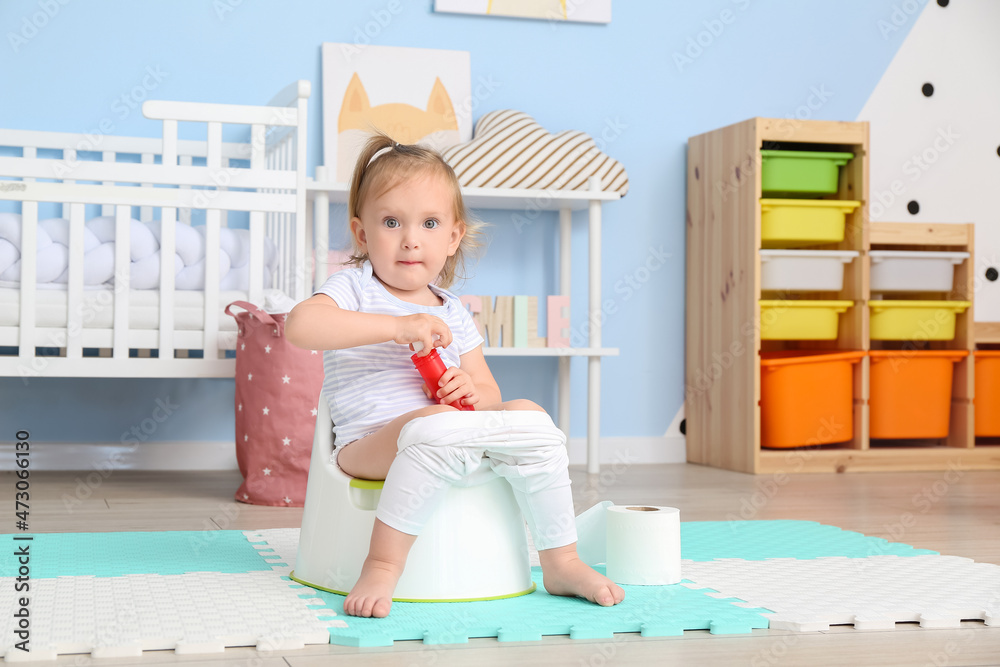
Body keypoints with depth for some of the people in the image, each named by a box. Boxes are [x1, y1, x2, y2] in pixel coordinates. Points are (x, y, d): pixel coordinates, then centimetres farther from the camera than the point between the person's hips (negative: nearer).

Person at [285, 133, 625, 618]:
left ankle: (561, 564, -6)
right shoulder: (353, 289, -1)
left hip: (452, 446, 6)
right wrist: (397, 326, -27)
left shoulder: (452, 313, 16)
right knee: (437, 427, -36)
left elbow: (488, 391, 19)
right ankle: (381, 567, -31)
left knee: (528, 417, -15)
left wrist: (471, 392, -8)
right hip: (370, 445, -6)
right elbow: (299, 326, -24)